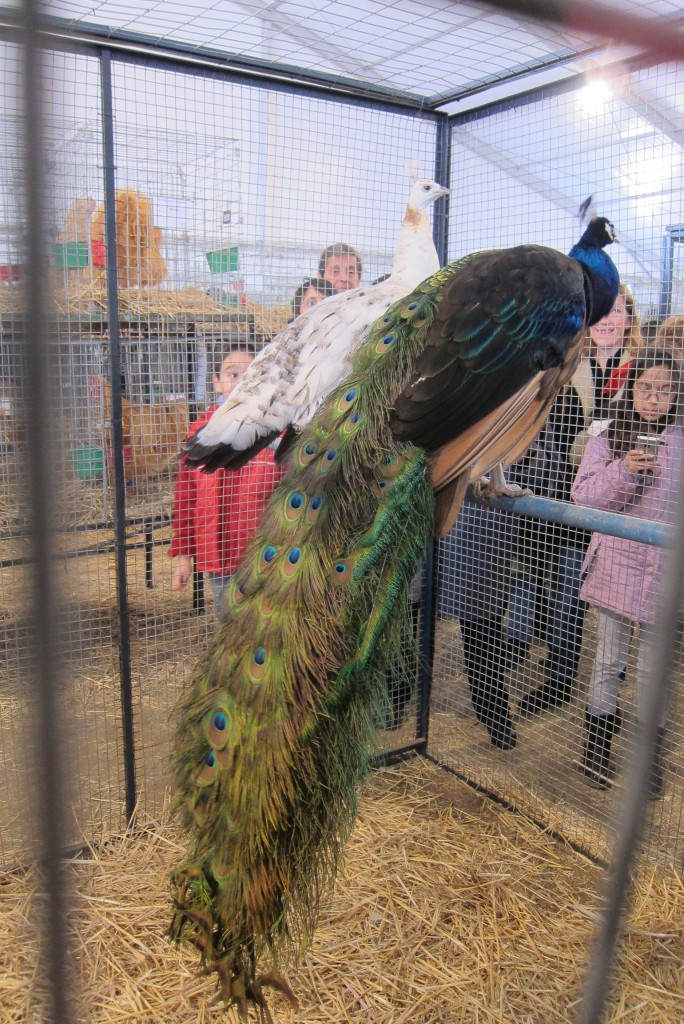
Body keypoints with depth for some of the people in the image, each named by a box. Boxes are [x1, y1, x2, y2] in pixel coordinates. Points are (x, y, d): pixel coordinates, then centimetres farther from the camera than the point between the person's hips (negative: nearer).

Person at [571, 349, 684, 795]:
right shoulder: (608, 438, 0)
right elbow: (582, 494, -8)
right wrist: (624, 470, -22)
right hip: (616, 566, 0)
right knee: (609, 661, 13)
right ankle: (598, 742, 29)